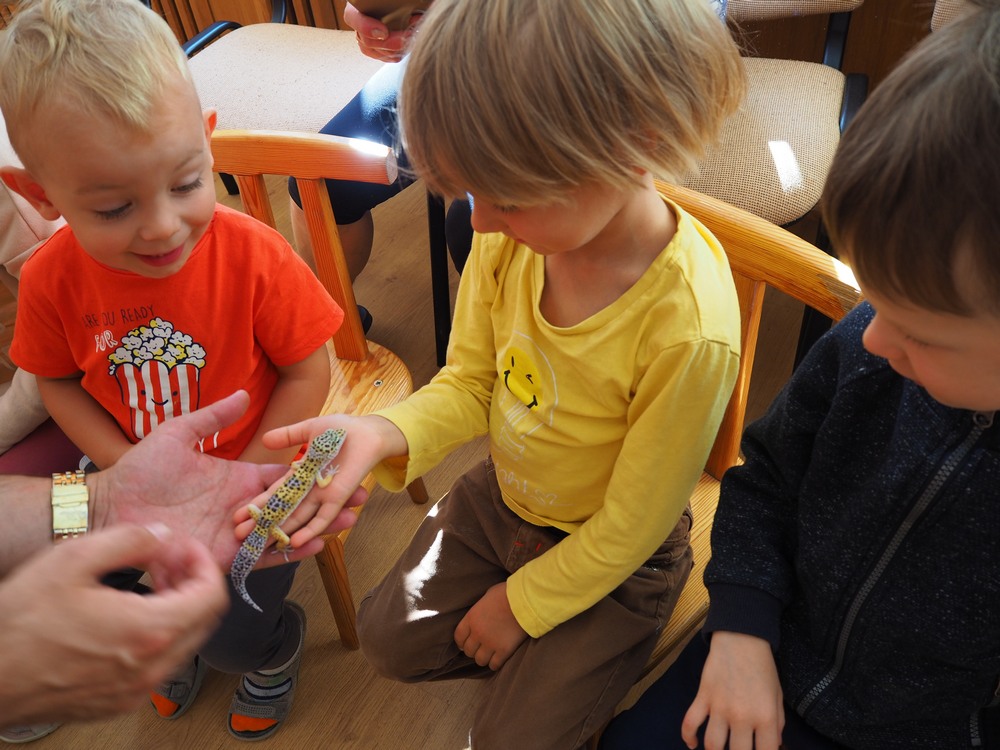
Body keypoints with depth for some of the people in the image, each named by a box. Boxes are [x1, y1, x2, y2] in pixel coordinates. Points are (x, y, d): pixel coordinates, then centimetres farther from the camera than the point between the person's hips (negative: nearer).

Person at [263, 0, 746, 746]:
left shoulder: (689, 329, -38)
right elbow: (469, 382, -7)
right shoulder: (513, 230, -22)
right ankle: (528, 659, 32)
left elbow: (634, 523, -23)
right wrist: (383, 433, -28)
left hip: (610, 557, -5)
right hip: (500, 498, 5)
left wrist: (522, 602, -9)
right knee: (389, 637, 14)